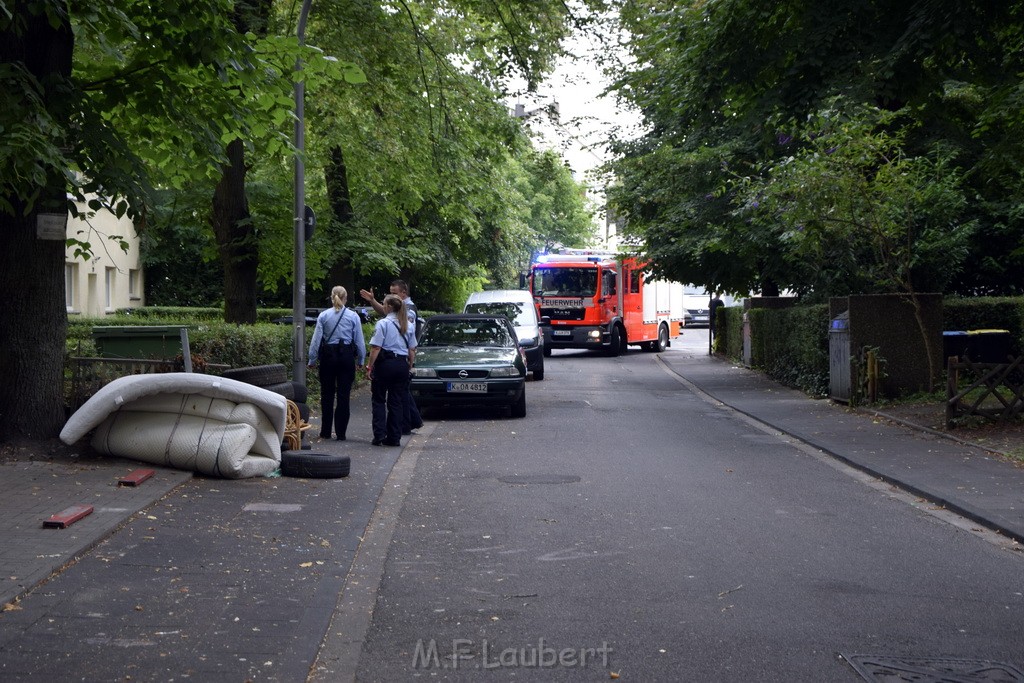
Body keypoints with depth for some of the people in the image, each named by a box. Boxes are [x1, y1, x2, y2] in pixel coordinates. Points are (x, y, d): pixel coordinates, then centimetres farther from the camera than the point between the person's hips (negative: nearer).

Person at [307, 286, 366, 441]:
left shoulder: (323, 316, 0)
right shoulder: (353, 316, -1)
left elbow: (316, 340, -1)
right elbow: (360, 341, 1)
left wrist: (312, 360, 6)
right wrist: (360, 361, 10)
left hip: (328, 356, 1)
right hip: (346, 356, -1)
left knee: (327, 394, 11)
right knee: (343, 395, 3)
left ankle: (326, 432, 15)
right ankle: (340, 433, 3)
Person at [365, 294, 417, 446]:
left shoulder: (383, 324, -9)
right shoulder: (408, 325, 9)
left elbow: (376, 348, -13)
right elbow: (412, 350, 10)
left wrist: (370, 366, -9)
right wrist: (410, 366, 17)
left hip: (385, 364, -5)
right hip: (402, 364, 5)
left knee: (378, 400, 6)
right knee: (397, 402, 9)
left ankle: (379, 435, -2)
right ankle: (394, 437, 10)